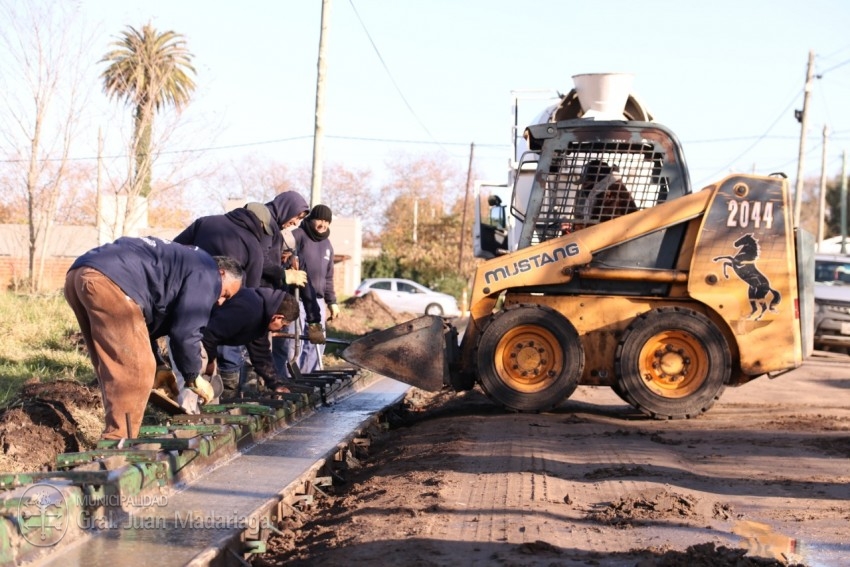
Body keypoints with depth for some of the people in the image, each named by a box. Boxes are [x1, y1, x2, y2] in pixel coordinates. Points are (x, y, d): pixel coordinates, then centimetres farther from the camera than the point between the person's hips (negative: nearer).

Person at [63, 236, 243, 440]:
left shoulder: (185, 261, 34)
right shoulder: (206, 274, 6)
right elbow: (184, 331, 0)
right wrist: (194, 377, 14)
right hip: (109, 280, -10)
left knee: (114, 369, 18)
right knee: (135, 370, -5)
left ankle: (116, 436, 22)